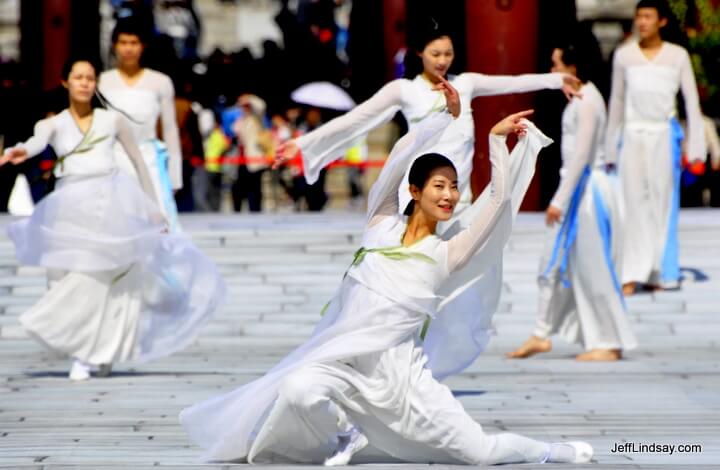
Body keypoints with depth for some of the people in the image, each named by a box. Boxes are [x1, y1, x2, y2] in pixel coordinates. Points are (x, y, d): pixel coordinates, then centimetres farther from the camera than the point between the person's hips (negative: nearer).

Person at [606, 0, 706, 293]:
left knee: (662, 202, 1)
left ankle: (661, 273, 9)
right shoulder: (624, 56, 6)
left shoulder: (677, 56, 3)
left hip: (664, 136, -1)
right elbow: (616, 102, 13)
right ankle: (632, 275, -4)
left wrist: (695, 148, -2)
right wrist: (611, 148, 13)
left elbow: (692, 102, 3)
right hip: (633, 136, 1)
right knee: (634, 205, -4)